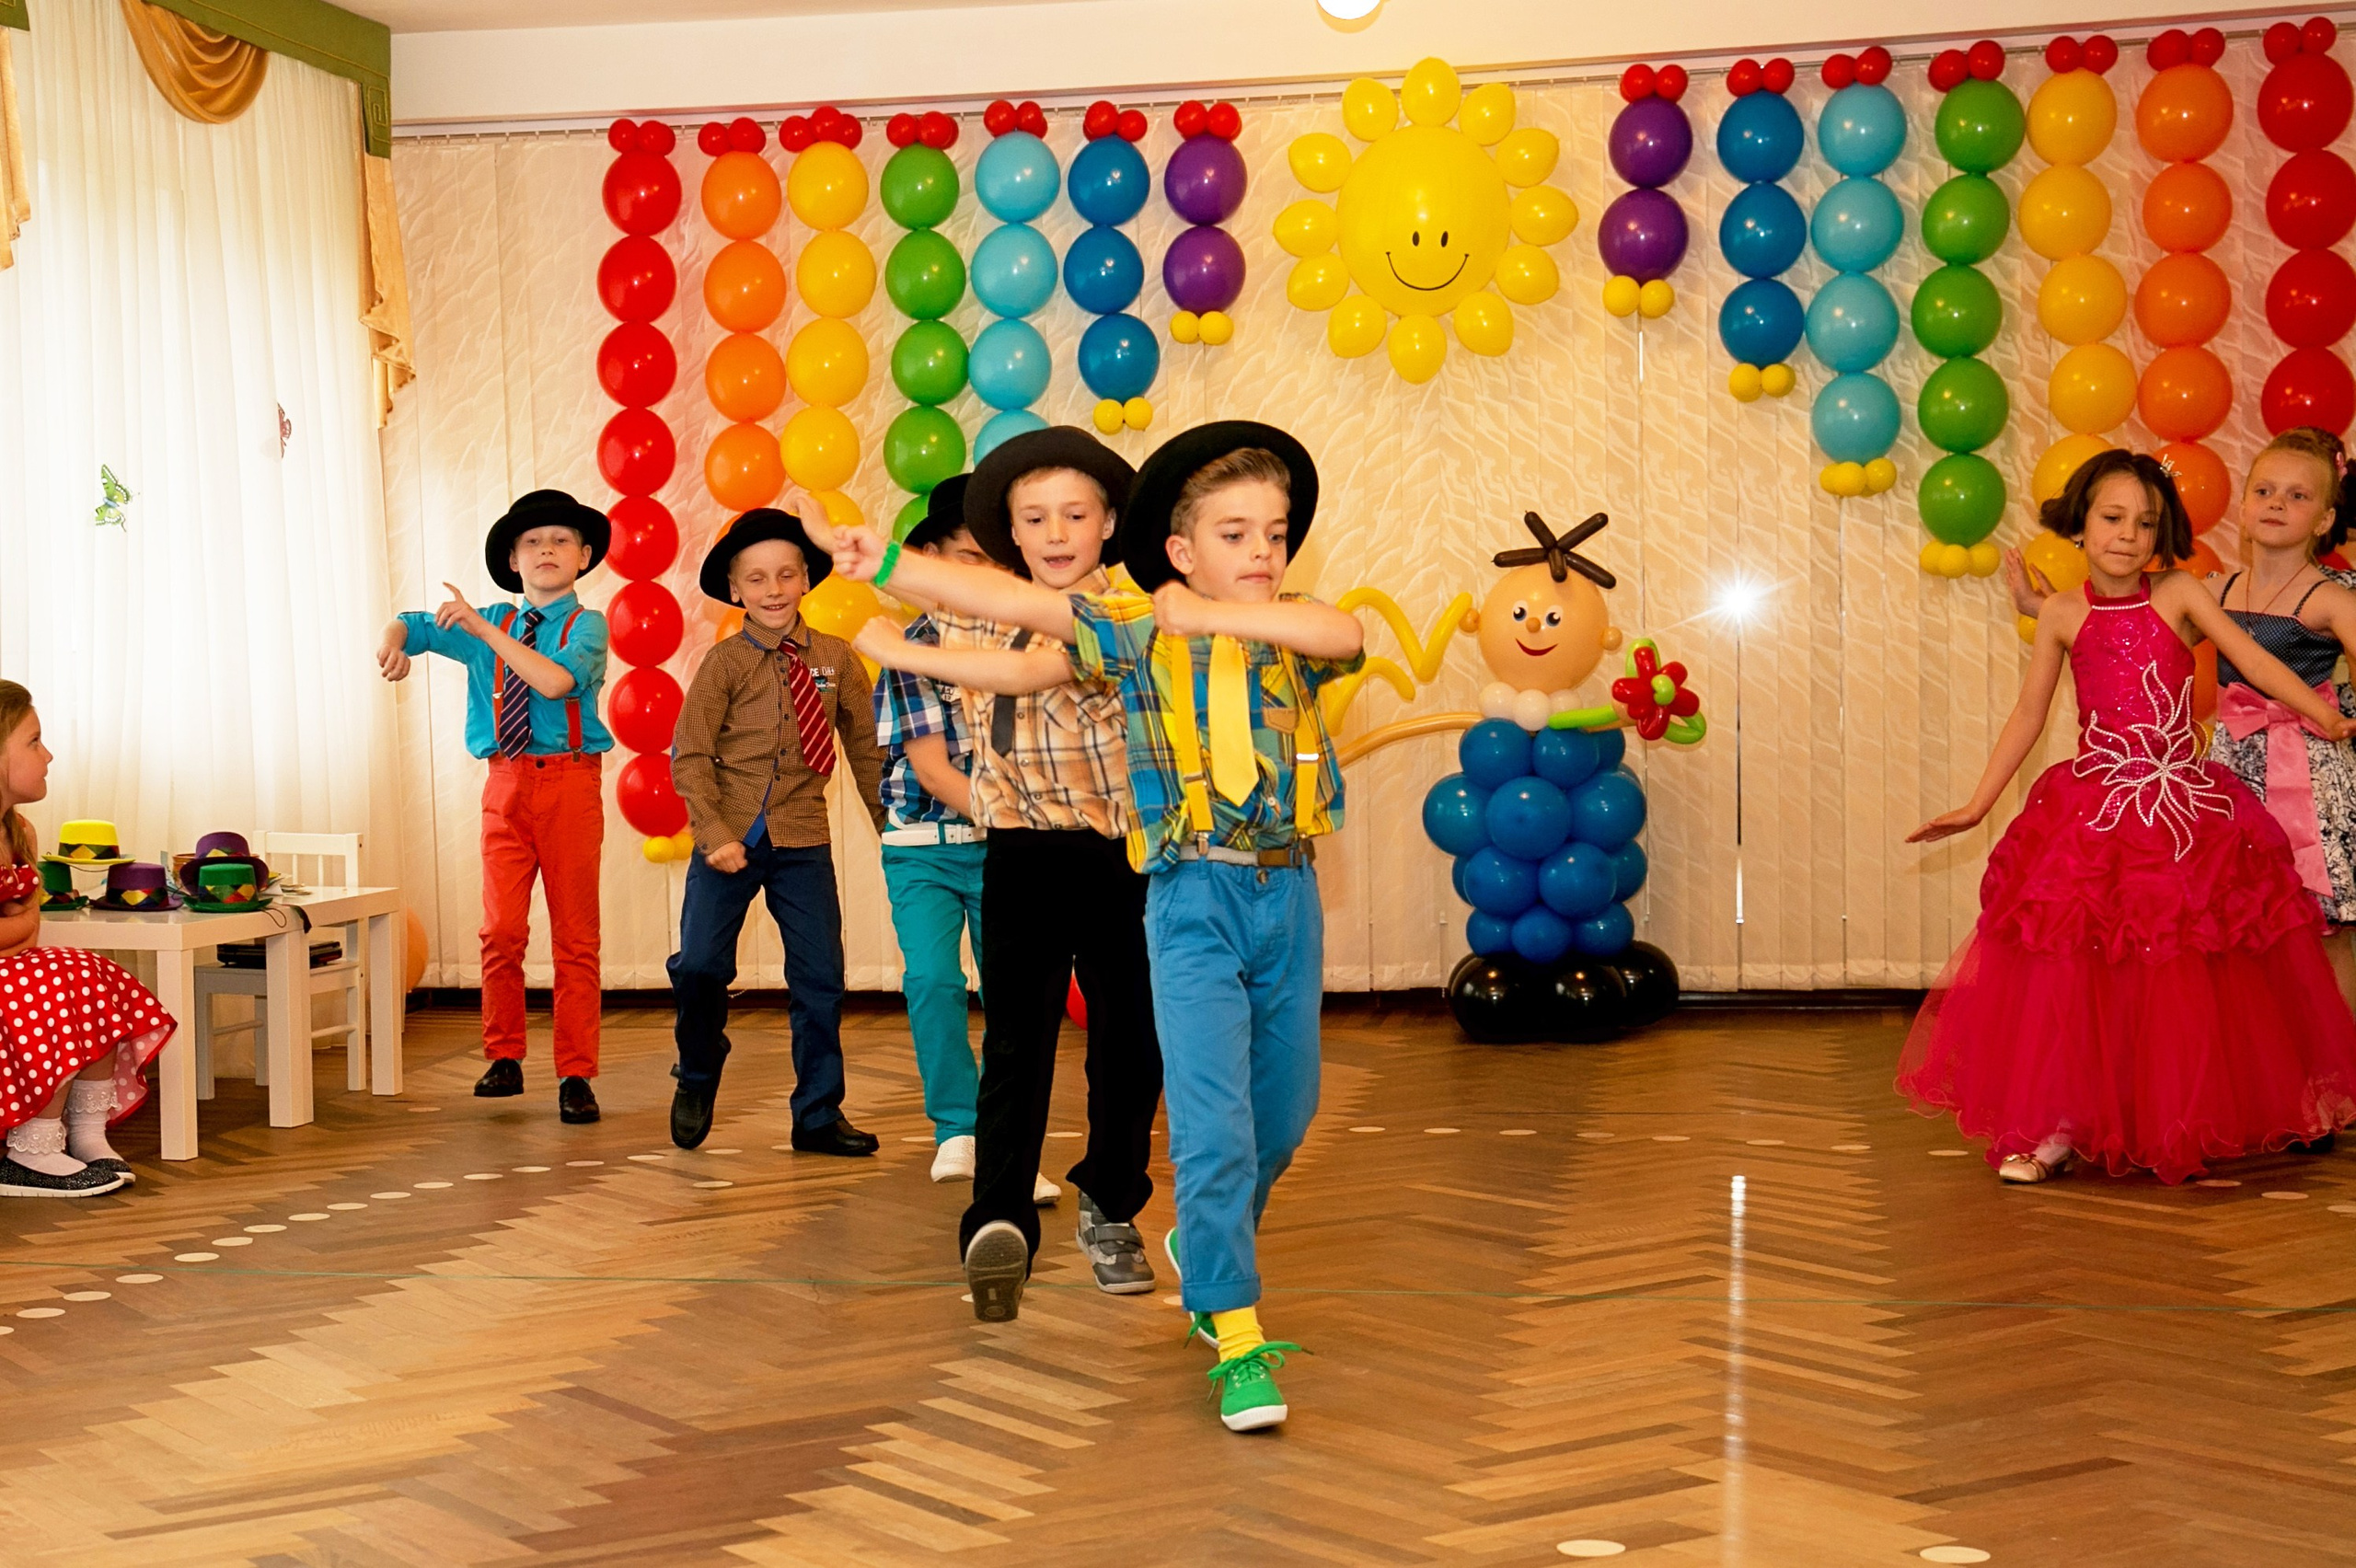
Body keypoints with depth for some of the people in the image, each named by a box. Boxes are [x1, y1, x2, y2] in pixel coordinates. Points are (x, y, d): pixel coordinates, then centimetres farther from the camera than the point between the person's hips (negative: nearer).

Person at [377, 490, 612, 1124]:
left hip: (570, 784, -3)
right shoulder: (495, 624, 13)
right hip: (505, 785, 4)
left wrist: (481, 628, -18)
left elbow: (554, 680, -20)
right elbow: (416, 623, 24)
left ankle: (575, 1076, 4)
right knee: (502, 929, -3)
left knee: (575, 935, 0)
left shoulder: (587, 626, -1)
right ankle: (504, 1059, 12)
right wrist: (395, 640, 0)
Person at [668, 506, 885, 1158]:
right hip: (730, 841, -2)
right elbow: (689, 755, -4)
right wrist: (716, 835, -14)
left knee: (820, 979, 2)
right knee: (700, 964, -8)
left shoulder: (836, 659, 4)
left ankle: (819, 1116, 16)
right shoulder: (724, 663, -2)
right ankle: (698, 1078, 21)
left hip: (804, 842, 2)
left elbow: (866, 748, 11)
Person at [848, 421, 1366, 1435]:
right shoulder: (1137, 633, -1)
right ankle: (1237, 1341, -7)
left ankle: (1204, 1250, 43)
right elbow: (1017, 612, -1)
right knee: (1213, 1124, -11)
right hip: (1195, 900, -4)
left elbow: (1345, 635, -19)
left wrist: (1216, 617, -23)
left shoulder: (1295, 636, 4)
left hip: (1289, 897, 4)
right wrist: (879, 562, -1)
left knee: (1284, 1117, 17)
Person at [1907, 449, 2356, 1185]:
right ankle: (2058, 1125, 6)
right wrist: (1976, 806, 8)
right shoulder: (2063, 614, 4)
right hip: (2093, 812, 0)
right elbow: (2027, 716, 9)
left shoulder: (2178, 595, 1)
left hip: (2186, 809, 0)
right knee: (2068, 970, -3)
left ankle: (2189, 1123, 20)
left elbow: (2254, 661, -4)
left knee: (2190, 978, 5)